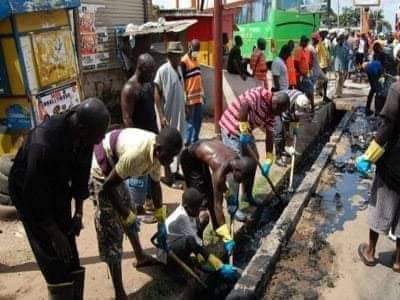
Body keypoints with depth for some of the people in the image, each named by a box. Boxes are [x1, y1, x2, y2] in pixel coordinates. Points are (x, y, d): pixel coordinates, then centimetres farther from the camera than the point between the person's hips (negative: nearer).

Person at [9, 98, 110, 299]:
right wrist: (55, 234, -20)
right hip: (29, 192, -6)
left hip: (58, 190, 6)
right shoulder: (43, 144, -38)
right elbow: (35, 194, -29)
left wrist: (78, 212, -1)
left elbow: (81, 172, -3)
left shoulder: (84, 133, -18)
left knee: (71, 256, 10)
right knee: (54, 258, -4)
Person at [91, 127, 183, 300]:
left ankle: (140, 257, 44)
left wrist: (161, 223, 11)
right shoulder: (136, 153, -36)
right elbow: (108, 186, -28)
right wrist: (127, 215, -16)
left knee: (129, 210, 21)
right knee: (111, 226, -8)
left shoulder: (156, 152, -9)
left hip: (113, 164, 9)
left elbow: (155, 185, 5)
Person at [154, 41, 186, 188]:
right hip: (168, 115, -8)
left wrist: (184, 110, 16)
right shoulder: (163, 70, -15)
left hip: (179, 113, 8)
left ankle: (175, 171, 30)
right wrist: (161, 116, -20)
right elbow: (157, 94, -15)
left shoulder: (179, 68, 7)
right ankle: (168, 177, 10)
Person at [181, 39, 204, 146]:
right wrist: (184, 97, -17)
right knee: (190, 121, -2)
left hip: (198, 96, 8)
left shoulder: (196, 59, 14)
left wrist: (202, 92, 19)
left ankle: (194, 141, 24)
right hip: (190, 97, -8)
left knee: (198, 119, 12)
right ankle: (187, 143, 7)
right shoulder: (184, 61, -11)